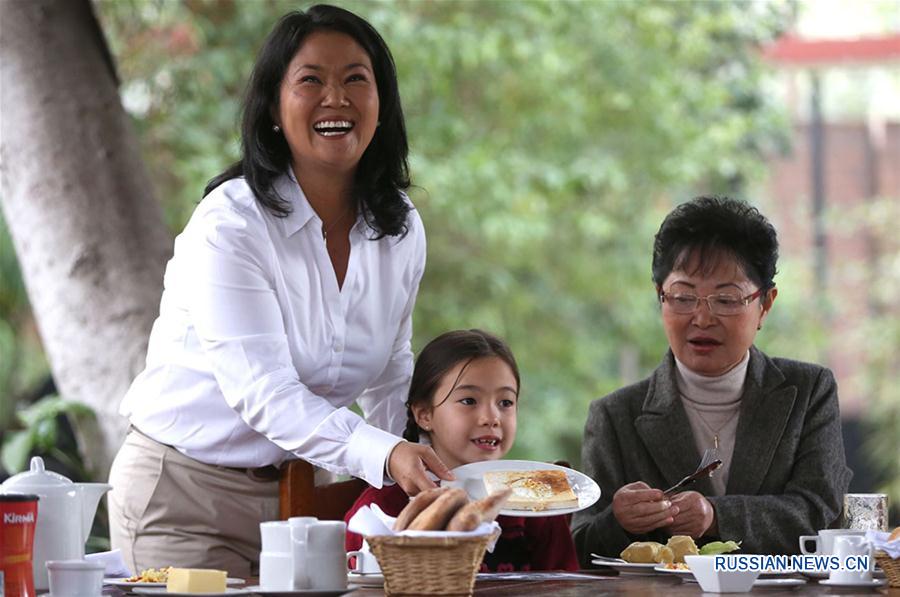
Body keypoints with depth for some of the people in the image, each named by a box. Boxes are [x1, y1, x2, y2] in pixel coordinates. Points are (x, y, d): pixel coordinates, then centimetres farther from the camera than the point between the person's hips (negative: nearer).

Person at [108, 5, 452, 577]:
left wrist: (420, 473, -3)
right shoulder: (229, 224, -19)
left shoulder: (402, 230, 1)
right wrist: (385, 455, -41)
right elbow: (263, 393, -28)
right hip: (185, 489, -5)